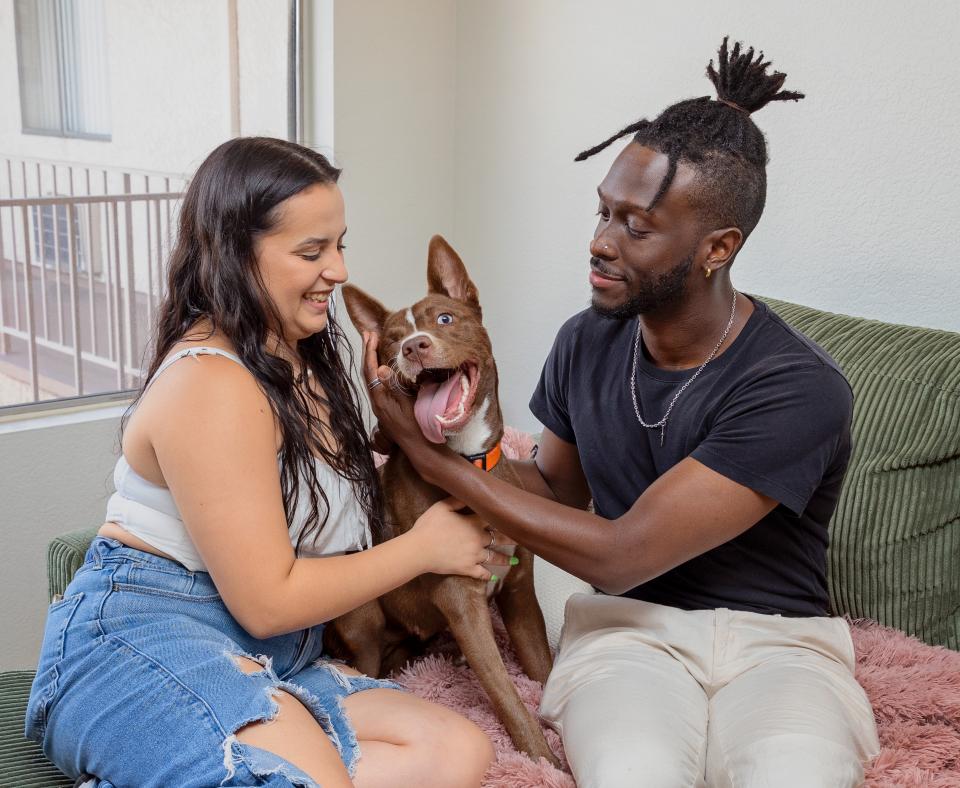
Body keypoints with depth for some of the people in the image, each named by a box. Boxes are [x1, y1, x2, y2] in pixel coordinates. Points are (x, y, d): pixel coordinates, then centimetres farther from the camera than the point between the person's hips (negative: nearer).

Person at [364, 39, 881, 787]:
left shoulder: (798, 389, -21)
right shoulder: (586, 342, -2)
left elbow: (621, 554, -21)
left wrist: (431, 457, -17)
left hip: (776, 639, -2)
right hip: (630, 626, 3)